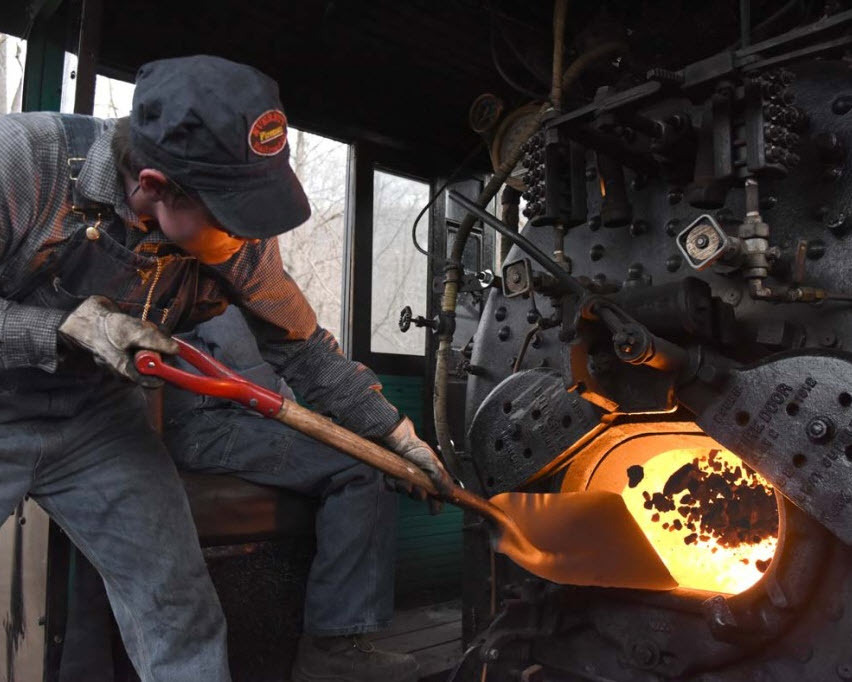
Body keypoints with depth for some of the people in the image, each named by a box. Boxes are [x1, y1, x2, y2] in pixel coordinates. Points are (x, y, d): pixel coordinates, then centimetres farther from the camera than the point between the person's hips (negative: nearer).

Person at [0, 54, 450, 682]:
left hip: (99, 420, 3)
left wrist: (399, 435, -1)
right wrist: (73, 327, -28)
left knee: (182, 618, 1)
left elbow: (304, 347, -4)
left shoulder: (240, 240, -16)